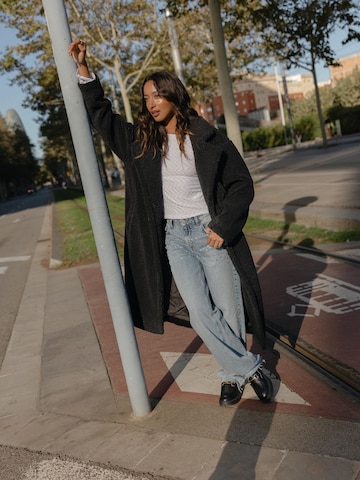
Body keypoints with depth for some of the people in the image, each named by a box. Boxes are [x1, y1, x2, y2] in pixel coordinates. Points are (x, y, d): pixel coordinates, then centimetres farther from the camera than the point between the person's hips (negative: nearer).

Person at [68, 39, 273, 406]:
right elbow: (102, 115, 12)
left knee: (228, 308, 3)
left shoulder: (207, 139, -3)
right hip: (173, 237, 2)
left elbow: (242, 184, -1)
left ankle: (233, 375, 23)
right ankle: (250, 368, 10)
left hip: (210, 231, -2)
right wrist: (83, 69, 5)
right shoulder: (141, 140, 6)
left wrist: (223, 225, -11)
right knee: (200, 313, -7)